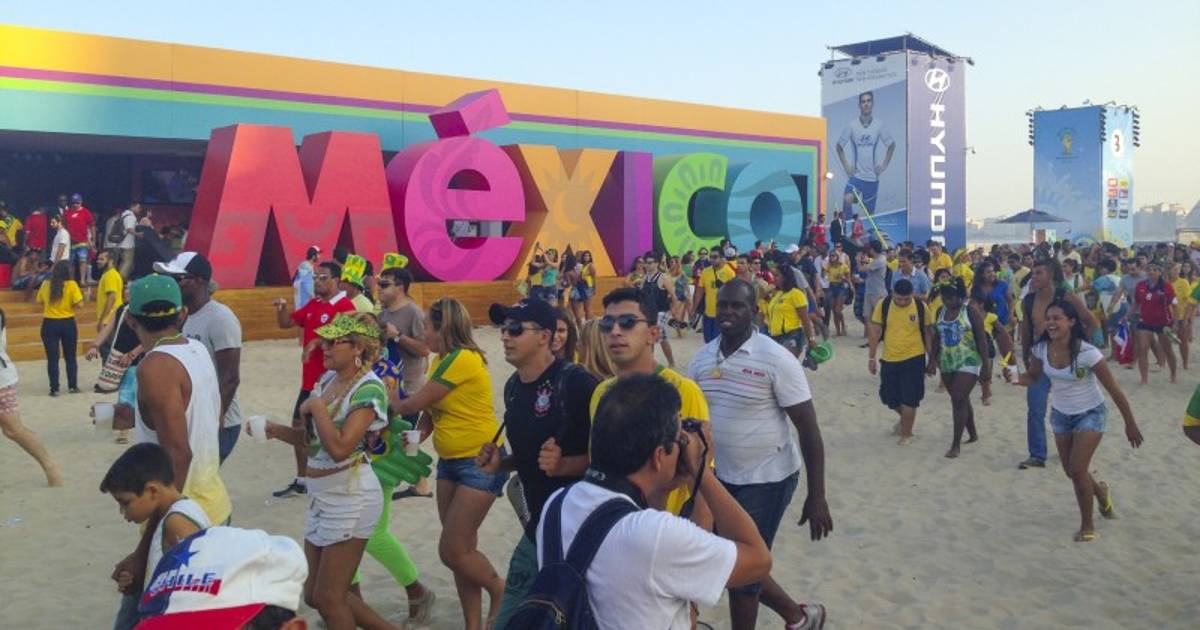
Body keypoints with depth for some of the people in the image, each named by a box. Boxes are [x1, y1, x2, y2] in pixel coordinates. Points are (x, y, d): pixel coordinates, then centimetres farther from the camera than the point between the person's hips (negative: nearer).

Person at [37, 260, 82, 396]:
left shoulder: (45, 285, -2)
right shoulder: (71, 285, -11)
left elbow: (40, 302, 7)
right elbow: (78, 303, -16)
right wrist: (70, 306, 4)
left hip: (49, 324, 1)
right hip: (68, 324, -1)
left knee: (52, 358, 6)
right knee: (70, 357, 13)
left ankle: (54, 389, 6)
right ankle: (73, 386, 16)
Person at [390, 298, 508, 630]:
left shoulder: (463, 359, -21)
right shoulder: (441, 361, 8)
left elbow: (414, 404, -17)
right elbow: (429, 409, 7)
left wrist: (389, 403, 0)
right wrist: (419, 434, -11)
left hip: (481, 463, -9)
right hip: (450, 461, 9)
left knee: (452, 551, -6)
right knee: (461, 549, 10)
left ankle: (500, 591, 19)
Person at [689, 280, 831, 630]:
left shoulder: (775, 359, -17)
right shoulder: (701, 359, 0)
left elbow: (808, 428, -15)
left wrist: (817, 497, -17)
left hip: (767, 479, -6)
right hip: (720, 477, 6)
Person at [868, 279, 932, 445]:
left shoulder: (921, 307, -8)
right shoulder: (882, 305, -8)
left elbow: (927, 334, 2)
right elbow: (875, 332, -2)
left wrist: (932, 358, 5)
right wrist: (871, 357, -2)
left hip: (914, 358, -2)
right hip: (889, 359, 2)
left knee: (909, 399, 0)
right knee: (888, 397, 11)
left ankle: (906, 433, 17)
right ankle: (905, 417, 41)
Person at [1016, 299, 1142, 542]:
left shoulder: (1087, 353, -27)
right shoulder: (1041, 349, -14)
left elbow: (1114, 390, -19)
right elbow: (1032, 377, 3)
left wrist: (1130, 424, -12)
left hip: (1090, 414, -5)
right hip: (1061, 414, 5)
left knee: (1077, 470, -14)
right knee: (1071, 471, 15)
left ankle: (1087, 526, 7)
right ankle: (1101, 492, 50)